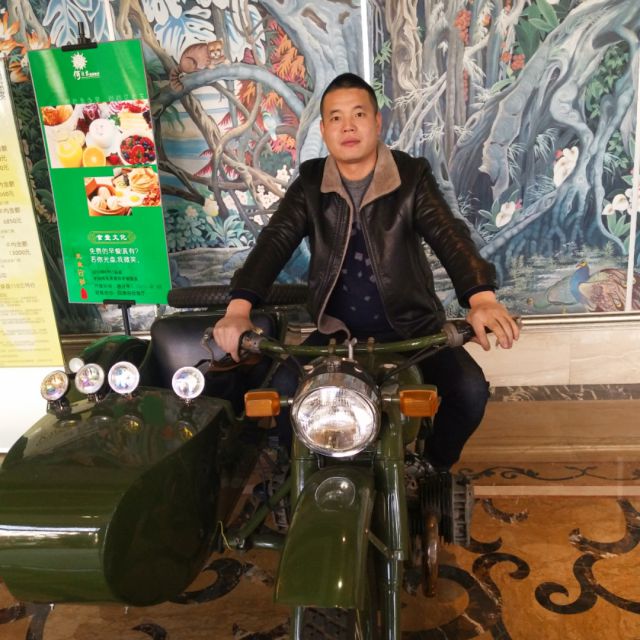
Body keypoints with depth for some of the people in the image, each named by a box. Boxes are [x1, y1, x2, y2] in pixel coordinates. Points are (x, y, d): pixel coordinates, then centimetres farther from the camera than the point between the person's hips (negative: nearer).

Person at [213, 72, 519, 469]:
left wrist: (482, 298, -39)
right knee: (280, 392, -18)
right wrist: (239, 309, -30)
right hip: (336, 332, 1)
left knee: (469, 391, -20)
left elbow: (449, 236, -18)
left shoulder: (412, 177, -4)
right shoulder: (309, 183, 2)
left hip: (412, 325, -1)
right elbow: (275, 242, -11)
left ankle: (435, 469, 12)